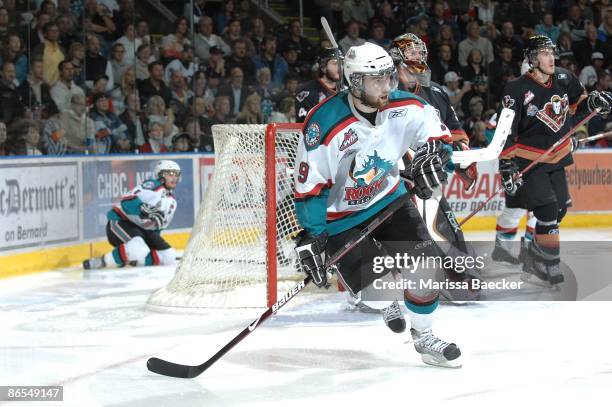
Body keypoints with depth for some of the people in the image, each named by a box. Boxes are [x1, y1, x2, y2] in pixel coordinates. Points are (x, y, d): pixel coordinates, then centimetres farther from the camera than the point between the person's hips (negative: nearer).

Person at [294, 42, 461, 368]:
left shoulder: (403, 108, -15)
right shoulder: (324, 126, -29)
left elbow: (434, 127, 5)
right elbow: (308, 187, -23)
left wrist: (431, 155, -16)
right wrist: (310, 237, -24)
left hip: (388, 199, 5)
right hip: (340, 216, -5)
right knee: (378, 288, -15)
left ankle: (424, 338, 12)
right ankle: (388, 302, 25)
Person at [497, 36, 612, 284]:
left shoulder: (564, 79, -1)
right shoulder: (518, 90, -18)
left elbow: (578, 104, 17)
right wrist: (507, 165, -20)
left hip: (556, 157, 7)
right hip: (528, 159, -7)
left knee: (560, 208, 9)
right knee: (547, 208, -16)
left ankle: (534, 260, 22)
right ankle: (548, 264, -8)